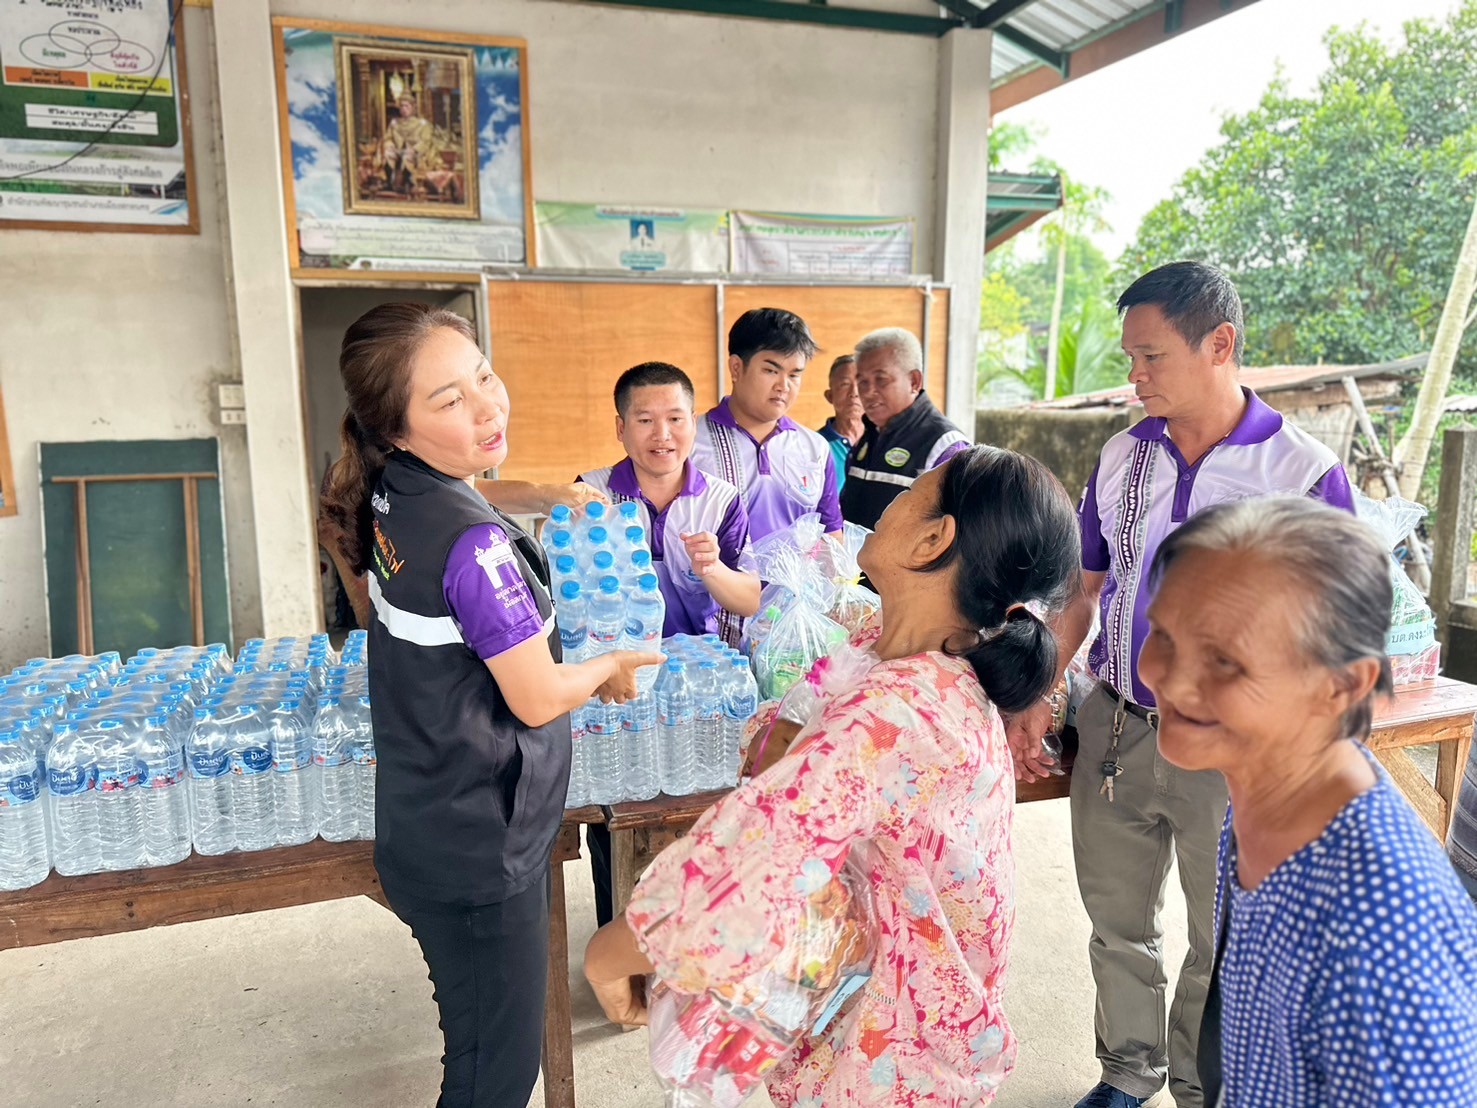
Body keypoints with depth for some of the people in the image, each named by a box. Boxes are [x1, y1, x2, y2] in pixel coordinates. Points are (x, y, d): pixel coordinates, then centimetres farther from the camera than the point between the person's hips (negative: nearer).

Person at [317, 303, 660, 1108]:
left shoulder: (390, 496, -2)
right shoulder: (475, 543, -27)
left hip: (427, 829, 8)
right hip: (481, 850, -8)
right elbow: (537, 701, -19)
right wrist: (612, 665, 0)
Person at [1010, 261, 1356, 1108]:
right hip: (1115, 726, 4)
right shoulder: (1124, 456, 0)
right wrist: (1037, 699, 1)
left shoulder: (1306, 473, -12)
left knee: (1221, 943, 15)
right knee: (1117, 921, 19)